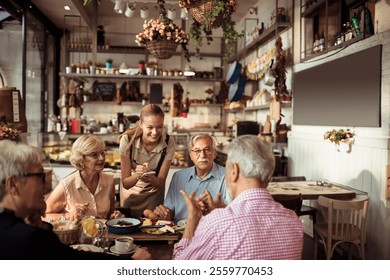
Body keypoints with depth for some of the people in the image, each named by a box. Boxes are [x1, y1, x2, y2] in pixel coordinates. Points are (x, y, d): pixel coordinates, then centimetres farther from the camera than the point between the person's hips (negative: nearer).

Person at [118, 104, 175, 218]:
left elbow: (161, 183, -17)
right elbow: (125, 183, -21)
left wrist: (151, 179, -38)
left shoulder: (168, 143, -22)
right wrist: (137, 175, -42)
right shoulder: (127, 140, -26)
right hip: (130, 195, 0)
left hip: (154, 195, 1)